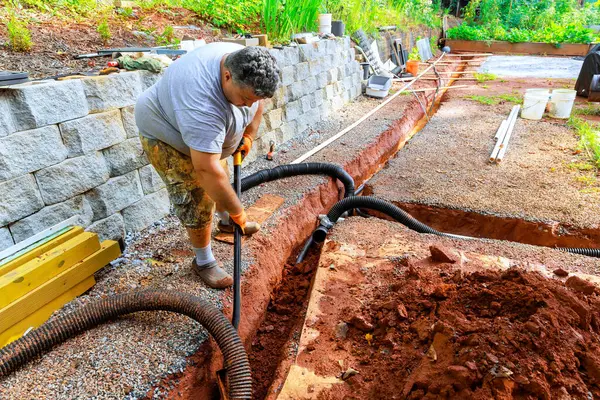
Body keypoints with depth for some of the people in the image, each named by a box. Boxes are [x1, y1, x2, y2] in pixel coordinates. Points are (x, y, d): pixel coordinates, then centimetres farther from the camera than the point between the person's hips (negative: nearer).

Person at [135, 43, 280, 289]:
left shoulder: (244, 65, -20)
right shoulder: (203, 103, -44)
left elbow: (257, 102, 3)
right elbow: (207, 171, -43)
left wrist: (249, 136, -1)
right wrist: (237, 212, -34)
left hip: (204, 132, 8)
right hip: (166, 133, -7)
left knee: (221, 180, 20)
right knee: (196, 199, -6)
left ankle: (225, 222, 46)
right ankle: (203, 261, 13)